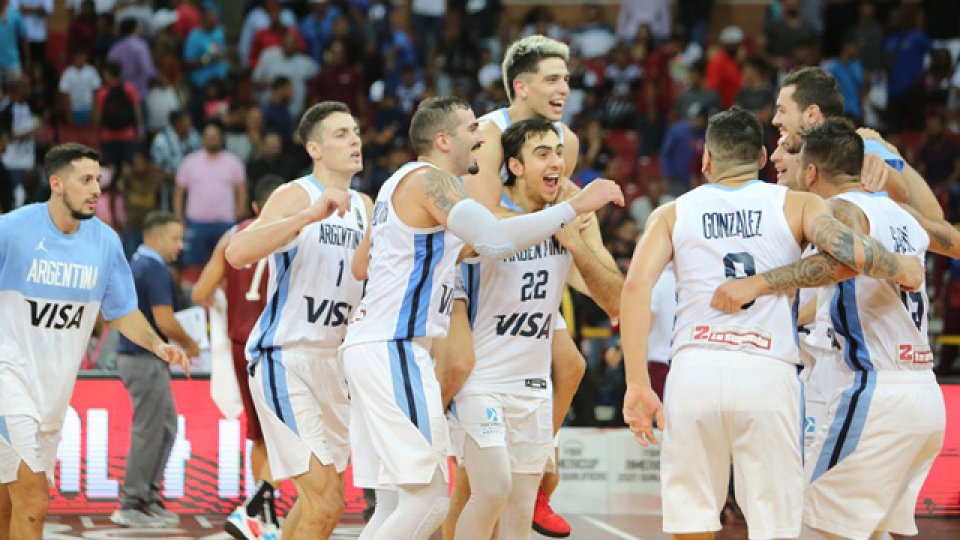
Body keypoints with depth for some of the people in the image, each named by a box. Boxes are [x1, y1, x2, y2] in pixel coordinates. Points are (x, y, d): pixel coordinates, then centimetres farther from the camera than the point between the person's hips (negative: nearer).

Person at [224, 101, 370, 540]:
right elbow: (236, 253, -29)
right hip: (283, 358, -8)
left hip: (332, 362, 8)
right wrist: (310, 215, -37)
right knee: (325, 503, -17)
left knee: (320, 503, 15)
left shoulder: (365, 207, 12)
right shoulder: (296, 195, -12)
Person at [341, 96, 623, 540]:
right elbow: (494, 240, -25)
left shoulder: (400, 183, 22)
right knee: (428, 500, -13)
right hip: (393, 349, -11)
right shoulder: (428, 178, -10)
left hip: (370, 347, 11)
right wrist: (576, 206, -20)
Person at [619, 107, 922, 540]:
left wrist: (637, 384, -1)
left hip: (693, 371, 1)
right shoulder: (796, 205, 13)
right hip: (767, 374, -1)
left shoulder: (672, 214, 16)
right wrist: (904, 270, 15)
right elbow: (850, 251, -5)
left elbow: (636, 285, 1)